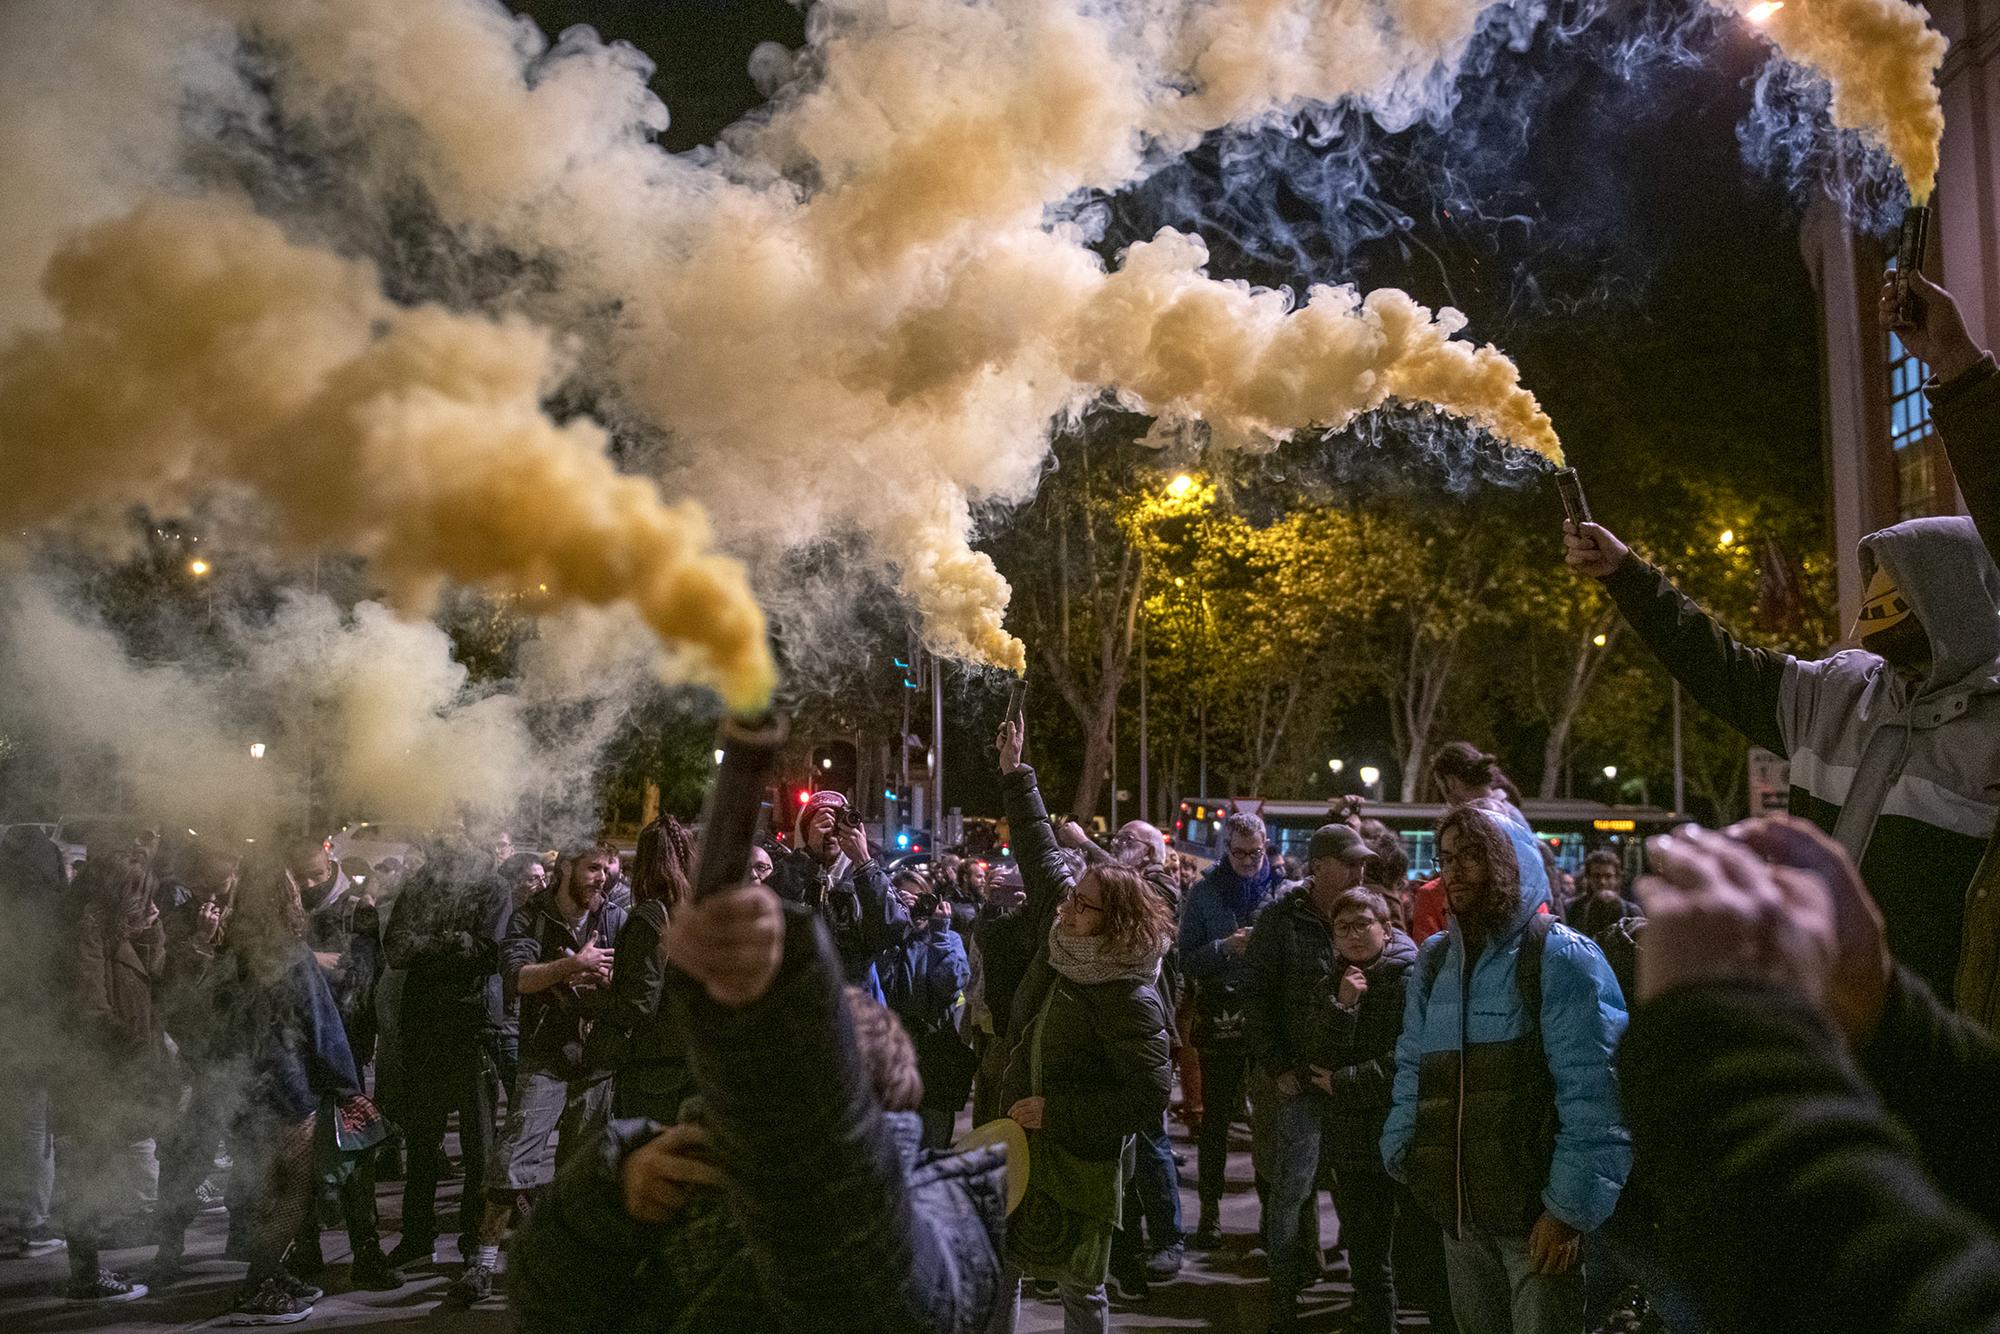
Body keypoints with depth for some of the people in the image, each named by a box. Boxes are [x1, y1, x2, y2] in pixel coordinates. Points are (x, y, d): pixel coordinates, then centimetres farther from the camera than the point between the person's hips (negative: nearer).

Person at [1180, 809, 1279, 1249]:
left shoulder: (1281, 891, 4)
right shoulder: (1204, 894, 3)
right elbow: (1187, 960, -1)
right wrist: (1225, 948, -16)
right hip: (1220, 1012, 0)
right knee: (1216, 1116, 6)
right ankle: (1210, 1210, 14)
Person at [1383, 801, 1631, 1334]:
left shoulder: (1561, 958, -8)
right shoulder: (1434, 961, 12)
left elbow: (1590, 1091, -14)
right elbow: (1413, 1071, 16)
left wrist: (1568, 1207, -18)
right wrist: (1402, 1154, 3)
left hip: (1538, 1212, -6)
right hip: (1460, 1211, 6)